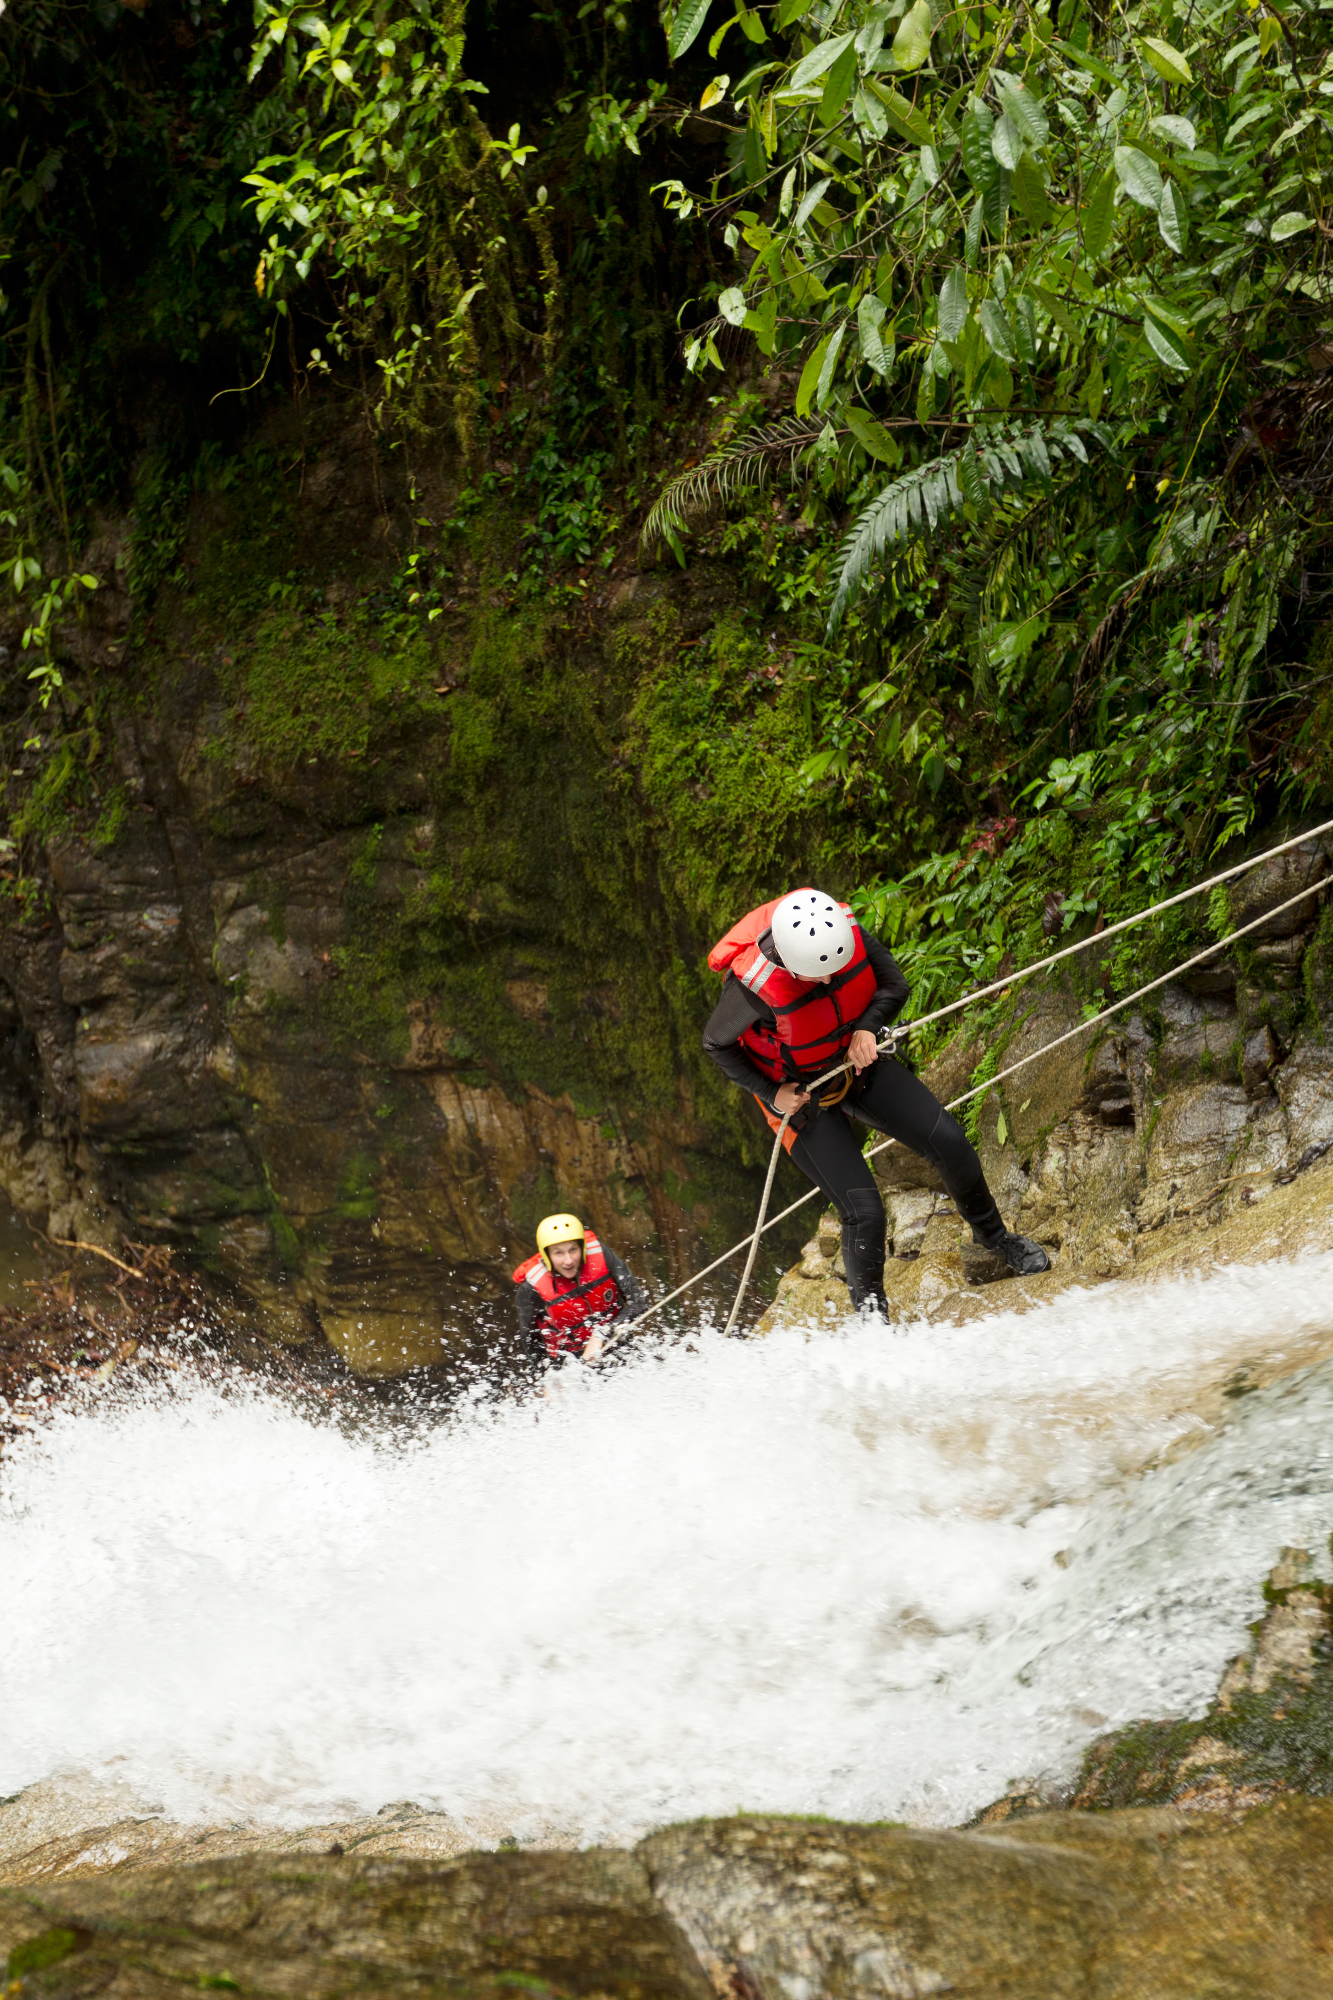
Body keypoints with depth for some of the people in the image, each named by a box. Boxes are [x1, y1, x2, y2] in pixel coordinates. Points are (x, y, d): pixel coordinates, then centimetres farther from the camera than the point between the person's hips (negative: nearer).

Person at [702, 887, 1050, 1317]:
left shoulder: (847, 932, -23)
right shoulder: (754, 984, -34)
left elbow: (895, 986, -3)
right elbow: (716, 1044, -13)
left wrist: (867, 1027, -22)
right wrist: (771, 1094, -19)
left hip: (859, 1064, 4)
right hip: (800, 1092, -4)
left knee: (950, 1143, -6)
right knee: (864, 1212, -12)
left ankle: (992, 1233, 25)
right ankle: (870, 1310, 18)